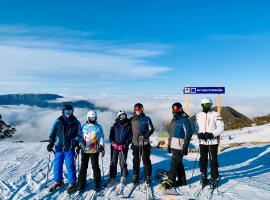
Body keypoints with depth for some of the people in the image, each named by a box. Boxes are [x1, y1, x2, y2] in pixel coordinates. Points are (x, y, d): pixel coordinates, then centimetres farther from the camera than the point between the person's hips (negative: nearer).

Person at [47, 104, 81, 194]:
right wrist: (51, 144, 2)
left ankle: (72, 184, 21)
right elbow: (52, 133, 8)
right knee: (57, 165, 13)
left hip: (69, 149, -2)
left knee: (70, 166, 3)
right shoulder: (58, 122, -2)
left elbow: (79, 134, 5)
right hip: (58, 148, 2)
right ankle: (58, 182, 34)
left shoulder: (76, 123, -4)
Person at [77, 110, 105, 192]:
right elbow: (81, 137, 12)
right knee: (83, 167, 7)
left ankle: (97, 182, 21)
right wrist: (79, 146, 7)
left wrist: (101, 146, -11)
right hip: (84, 150, 2)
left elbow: (101, 137, -1)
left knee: (95, 166, 5)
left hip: (94, 150, -2)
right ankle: (81, 183, 20)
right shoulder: (84, 127, 8)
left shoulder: (98, 127, 1)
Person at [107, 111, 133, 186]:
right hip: (114, 146, 1)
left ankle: (123, 177, 21)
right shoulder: (115, 125, 4)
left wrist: (125, 144, -11)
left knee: (123, 163, 1)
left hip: (123, 147, -1)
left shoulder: (129, 126, 2)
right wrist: (113, 142, -10)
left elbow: (130, 137, 1)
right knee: (113, 163, 4)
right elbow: (111, 135, 6)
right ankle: (112, 178, 15)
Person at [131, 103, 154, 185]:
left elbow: (151, 129, -4)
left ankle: (148, 177, 14)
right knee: (136, 161, 11)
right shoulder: (132, 119, 8)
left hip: (144, 143, -3)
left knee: (146, 160, 2)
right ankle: (135, 177, 22)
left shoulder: (146, 119, -2)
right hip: (135, 143, 3)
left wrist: (146, 135, -17)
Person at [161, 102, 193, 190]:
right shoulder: (174, 120, 15)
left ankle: (170, 182, 3)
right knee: (178, 163, 15)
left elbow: (189, 133, -13)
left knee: (174, 164, -5)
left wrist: (185, 147, -15)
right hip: (173, 146, 8)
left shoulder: (184, 120, -10)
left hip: (179, 147, -8)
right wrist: (169, 144, 19)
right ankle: (182, 180, 27)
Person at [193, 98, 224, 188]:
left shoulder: (215, 115, -8)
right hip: (202, 141, 3)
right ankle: (203, 176, 28)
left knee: (213, 160, 6)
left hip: (213, 141, -3)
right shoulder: (198, 115, 3)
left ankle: (214, 178, 21)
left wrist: (212, 134, -19)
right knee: (203, 160, 12)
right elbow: (196, 127, 8)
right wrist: (199, 133, -10)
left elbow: (221, 128, -8)